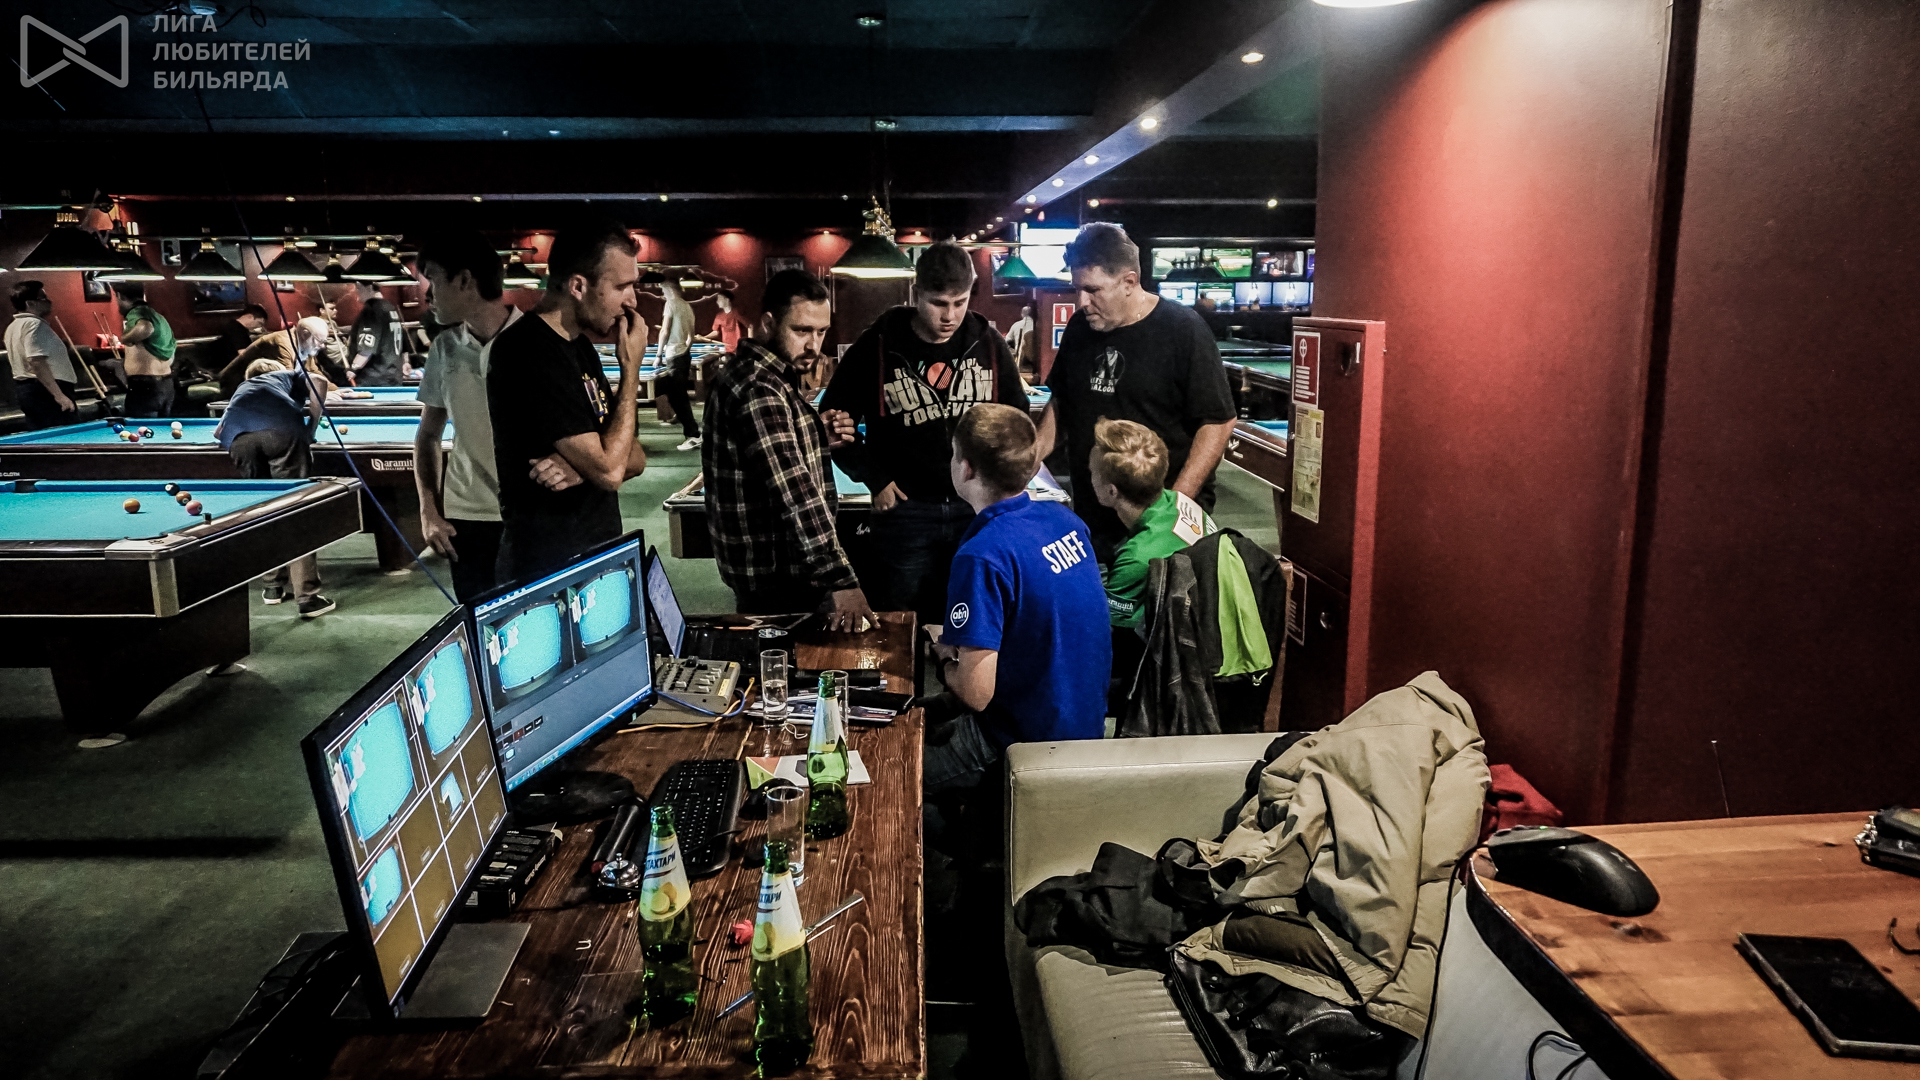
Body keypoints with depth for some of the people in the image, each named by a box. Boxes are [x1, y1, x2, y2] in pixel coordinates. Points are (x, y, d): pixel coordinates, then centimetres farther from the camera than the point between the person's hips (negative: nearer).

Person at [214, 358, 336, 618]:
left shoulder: (242, 389, 45)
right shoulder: (291, 375, 37)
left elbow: (218, 431, 35)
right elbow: (318, 381, 13)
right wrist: (312, 428, 17)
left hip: (239, 438, 4)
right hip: (282, 430, -3)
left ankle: (275, 585, 25)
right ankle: (307, 597, -11)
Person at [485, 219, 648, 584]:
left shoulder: (580, 347, 9)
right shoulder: (530, 353, -19)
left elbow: (634, 458, 8)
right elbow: (609, 472, -23)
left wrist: (585, 464, -14)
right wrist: (631, 367, -15)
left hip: (596, 559, 9)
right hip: (548, 571, -9)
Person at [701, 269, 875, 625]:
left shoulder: (767, 374, 9)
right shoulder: (759, 390, -23)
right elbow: (795, 493, -33)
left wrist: (819, 436, 1)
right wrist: (840, 580, -39)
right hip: (776, 579, -10)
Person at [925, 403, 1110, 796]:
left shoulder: (983, 556, -26)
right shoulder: (1065, 520, -1)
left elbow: (976, 694, -25)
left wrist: (946, 660, -4)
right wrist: (964, 642, 11)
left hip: (1026, 743, -8)